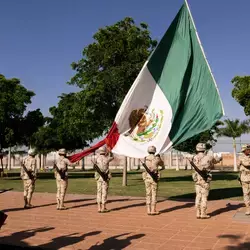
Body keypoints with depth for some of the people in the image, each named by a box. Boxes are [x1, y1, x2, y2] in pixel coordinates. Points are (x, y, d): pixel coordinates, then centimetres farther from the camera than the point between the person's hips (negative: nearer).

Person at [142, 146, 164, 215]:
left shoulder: (145, 159, 4)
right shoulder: (157, 158, -4)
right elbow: (162, 164, 16)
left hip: (146, 177, 3)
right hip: (154, 178, -3)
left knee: (148, 194, 7)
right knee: (154, 194, 2)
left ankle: (148, 210, 8)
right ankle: (153, 210, 0)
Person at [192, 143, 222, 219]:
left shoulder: (195, 158, 3)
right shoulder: (208, 157, -10)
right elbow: (218, 159, 7)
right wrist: (218, 157, 33)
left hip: (197, 179, 5)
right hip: (205, 179, -5)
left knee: (198, 196, 10)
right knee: (204, 197, 1)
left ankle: (198, 213, 13)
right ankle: (203, 214, 3)